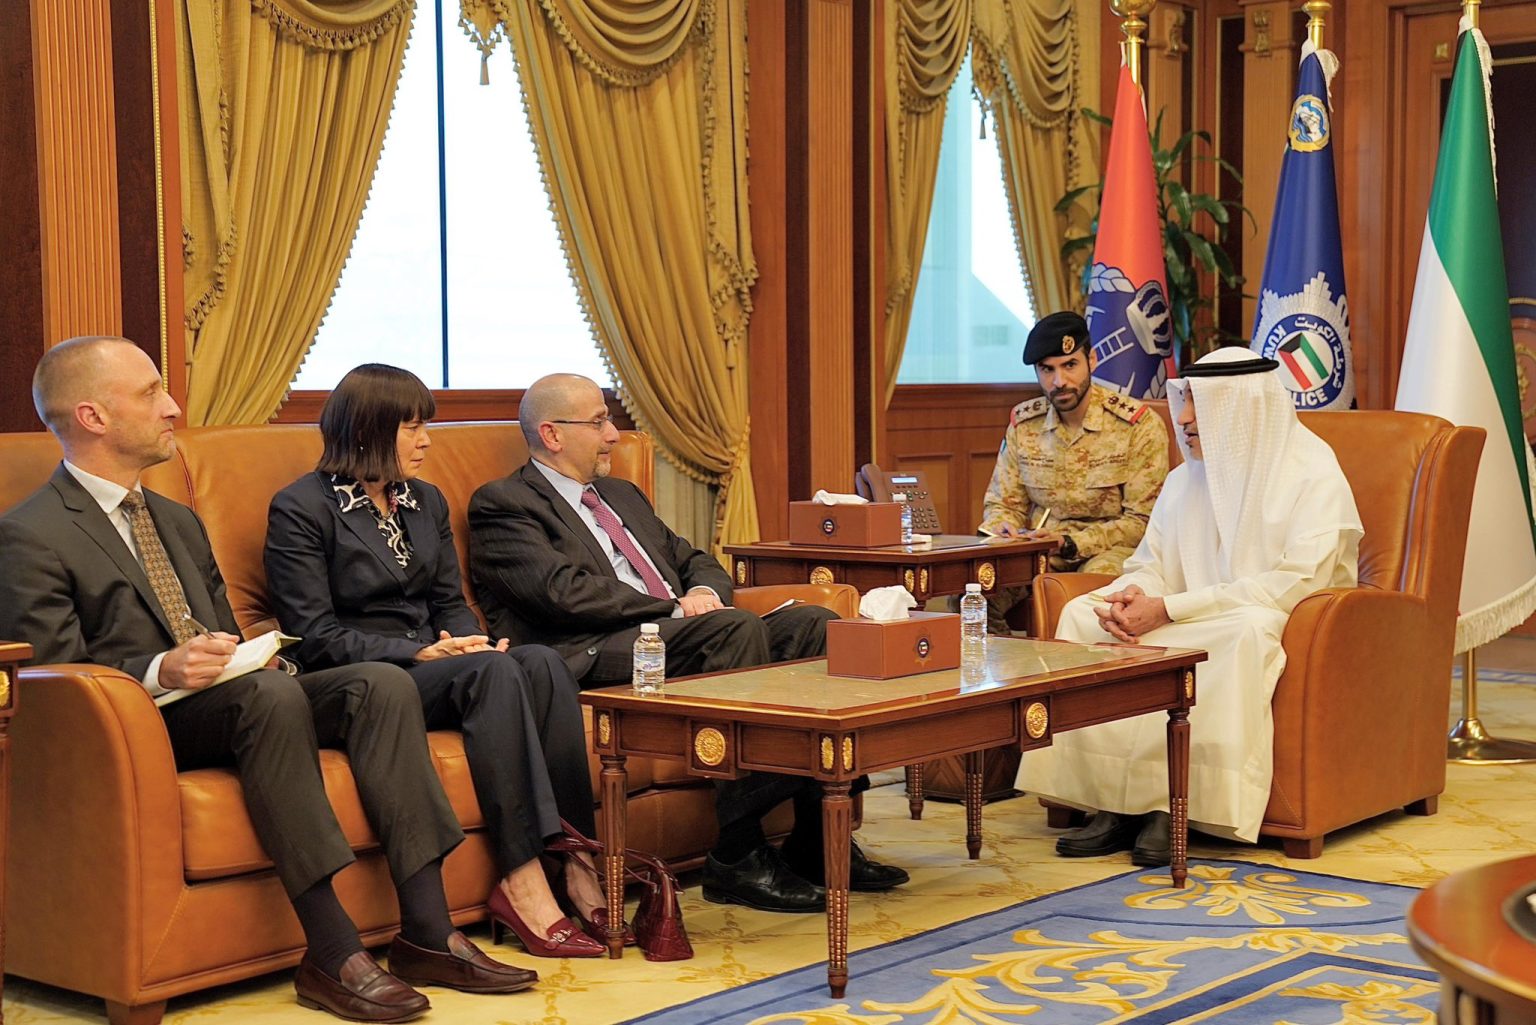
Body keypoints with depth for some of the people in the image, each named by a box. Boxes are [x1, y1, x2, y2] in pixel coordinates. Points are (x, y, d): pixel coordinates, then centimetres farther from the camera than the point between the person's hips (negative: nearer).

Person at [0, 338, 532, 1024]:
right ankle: (332, 955, -36)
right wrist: (160, 672, -27)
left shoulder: (178, 522, 24)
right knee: (271, 693, -36)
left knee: (381, 683, -16)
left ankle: (426, 934, -23)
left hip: (220, 703, 8)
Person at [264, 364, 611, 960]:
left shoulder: (427, 502, 18)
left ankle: (574, 861, -30)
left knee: (541, 663, -25)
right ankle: (523, 880, -37)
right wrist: (419, 653, -20)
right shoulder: (300, 509, -4)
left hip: (434, 665, 6)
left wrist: (473, 641, -6)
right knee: (493, 672, -33)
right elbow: (314, 637, -10)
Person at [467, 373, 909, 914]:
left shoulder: (623, 495, 30)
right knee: (738, 627, -33)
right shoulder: (502, 504, 2)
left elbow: (697, 562, 28)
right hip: (595, 657, -8)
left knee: (813, 623, -14)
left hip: (684, 639, 8)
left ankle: (816, 838, -17)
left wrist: (705, 592, 3)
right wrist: (674, 609, -14)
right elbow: (563, 591, -13)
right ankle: (736, 856, -31)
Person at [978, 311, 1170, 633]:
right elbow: (1002, 503, 14)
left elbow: (1142, 522, -9)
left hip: (1111, 549, -3)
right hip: (1039, 551, 4)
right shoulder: (1023, 423, 7)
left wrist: (1072, 543, -21)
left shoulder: (1140, 425, -8)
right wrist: (1004, 528, -11)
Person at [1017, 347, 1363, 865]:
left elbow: (1294, 584, -20)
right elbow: (1149, 565, 14)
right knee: (1082, 614, -14)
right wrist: (1129, 597, -14)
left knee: (1247, 631, -39)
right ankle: (1116, 801, -23)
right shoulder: (1186, 478, 13)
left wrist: (1166, 610, -23)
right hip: (1190, 626, 6)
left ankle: (1170, 804, -31)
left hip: (1281, 632, -6)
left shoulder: (1314, 478, -9)